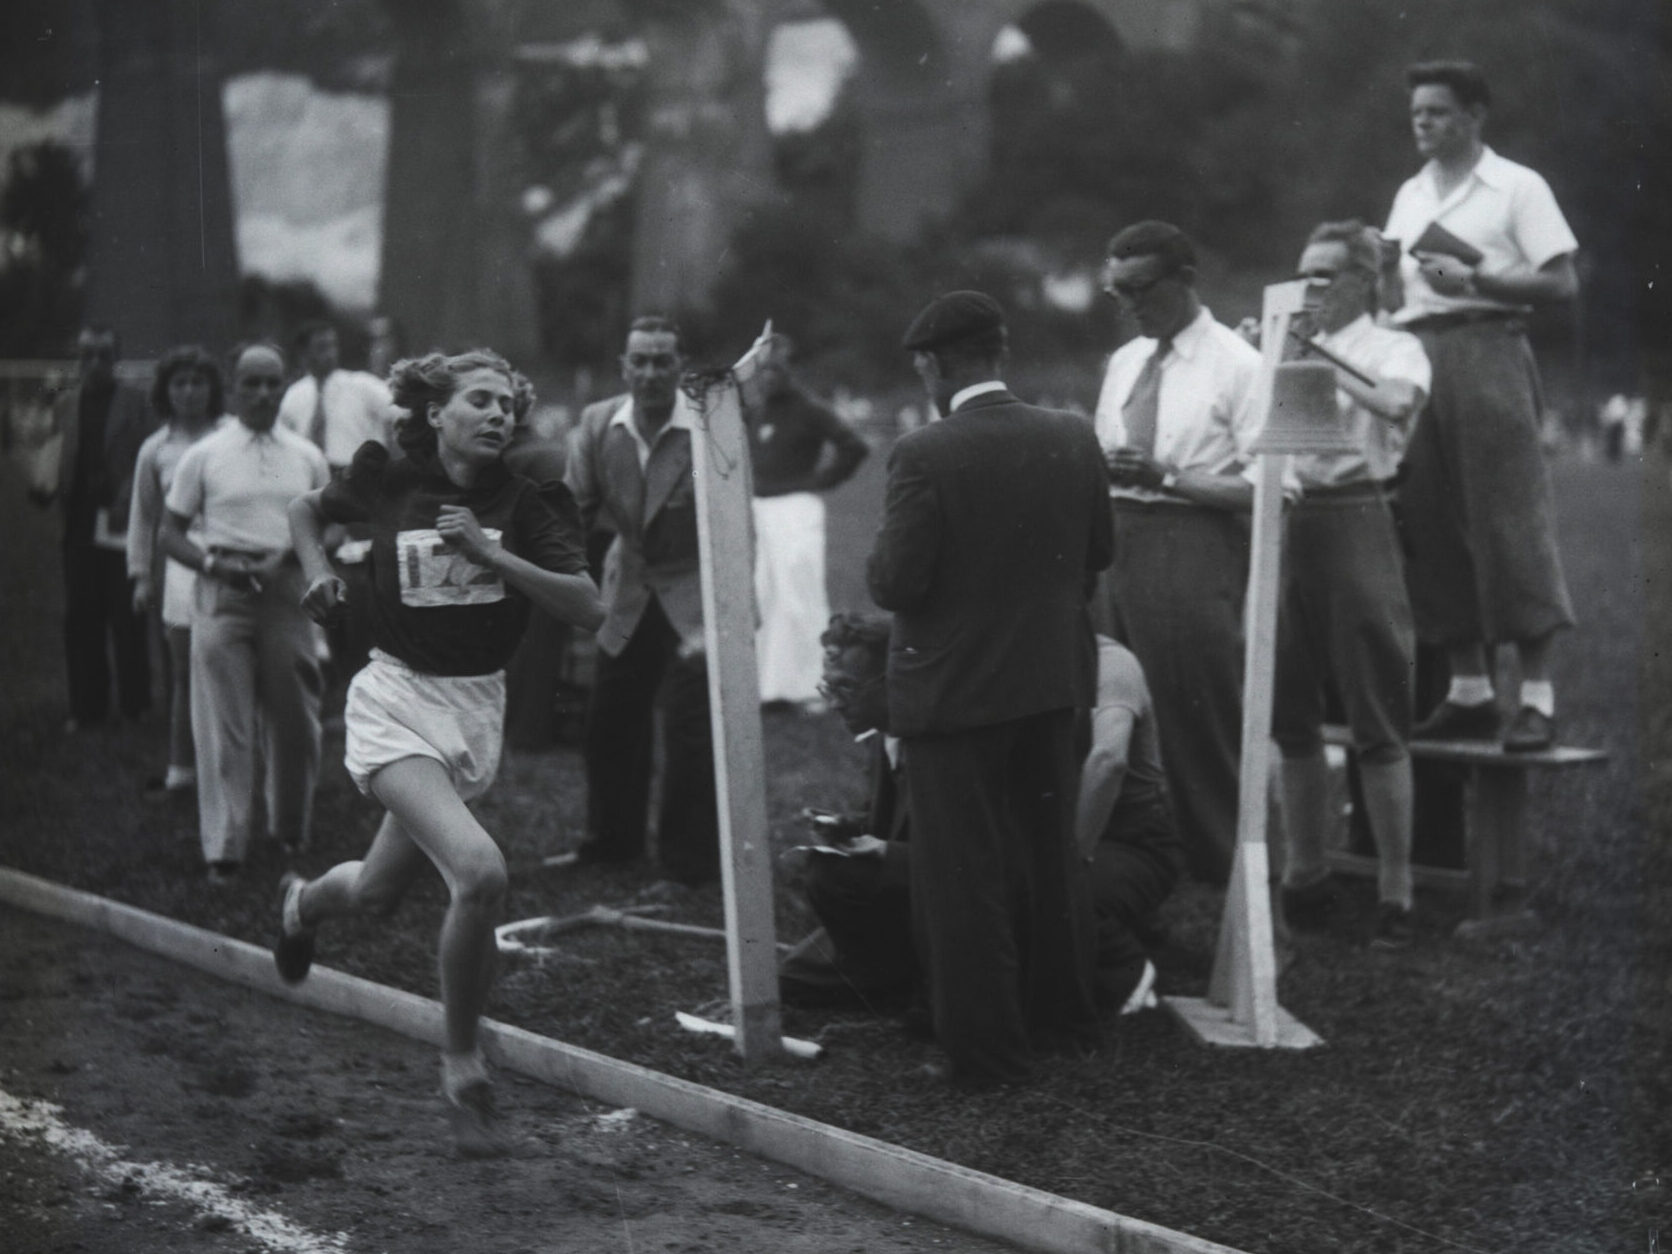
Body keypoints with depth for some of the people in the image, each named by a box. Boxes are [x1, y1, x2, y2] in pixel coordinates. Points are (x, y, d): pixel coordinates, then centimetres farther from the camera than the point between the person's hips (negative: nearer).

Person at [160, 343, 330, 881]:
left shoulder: (307, 458, 9)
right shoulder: (203, 456, 3)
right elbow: (171, 532, 6)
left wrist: (290, 557, -7)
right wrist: (213, 564, -12)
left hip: (287, 592, 2)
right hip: (223, 595, -2)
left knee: (293, 720, 7)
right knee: (224, 724, -4)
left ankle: (291, 831, 27)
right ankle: (224, 847, 0)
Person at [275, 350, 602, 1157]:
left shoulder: (526, 502, -5)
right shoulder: (391, 484, -5)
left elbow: (588, 609, -15)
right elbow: (308, 508, 16)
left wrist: (489, 552, -22)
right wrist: (318, 571, -2)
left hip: (479, 708, 4)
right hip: (398, 701, -3)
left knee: (377, 893, 20)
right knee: (480, 872, -25)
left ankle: (304, 903, 58)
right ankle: (463, 1073, -7)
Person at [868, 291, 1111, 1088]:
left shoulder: (925, 455, -20)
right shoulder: (1073, 440, -4)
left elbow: (896, 582, -20)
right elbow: (1097, 553, 7)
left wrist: (877, 565, 2)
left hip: (955, 686, -6)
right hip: (1052, 675, 6)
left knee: (965, 876, 4)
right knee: (1052, 852, 20)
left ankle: (988, 1049, 10)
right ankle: (1066, 1015, 32)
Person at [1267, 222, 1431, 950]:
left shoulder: (1393, 349, 2)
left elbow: (1396, 403, -21)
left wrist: (1318, 359, -16)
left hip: (1354, 521, -6)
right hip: (1285, 524, 6)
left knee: (1378, 723, -3)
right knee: (1290, 718, 11)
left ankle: (1395, 889, 3)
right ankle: (1305, 876, 23)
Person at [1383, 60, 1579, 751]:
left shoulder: (1517, 188, 1)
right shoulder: (1410, 195, 20)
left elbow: (1562, 282, -6)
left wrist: (1473, 280, -15)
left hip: (1486, 350, -6)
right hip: (1414, 354, 6)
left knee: (1509, 520, -10)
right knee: (1432, 525, 3)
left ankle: (1537, 695, -9)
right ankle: (1468, 690, 9)